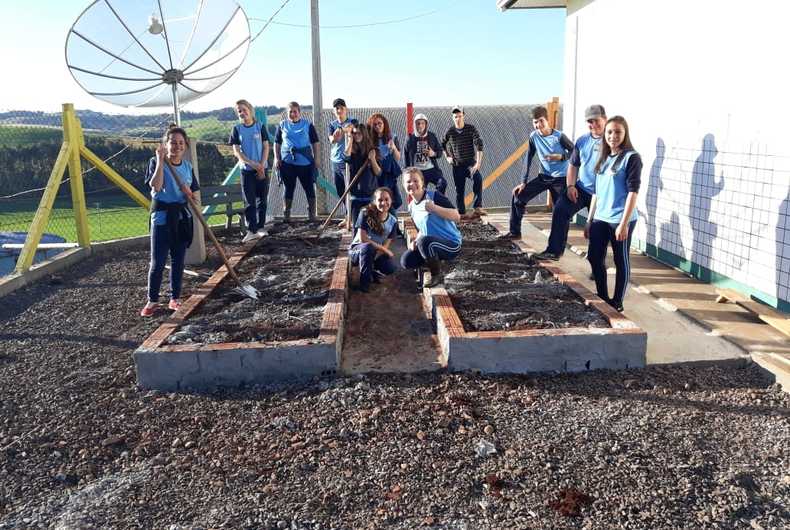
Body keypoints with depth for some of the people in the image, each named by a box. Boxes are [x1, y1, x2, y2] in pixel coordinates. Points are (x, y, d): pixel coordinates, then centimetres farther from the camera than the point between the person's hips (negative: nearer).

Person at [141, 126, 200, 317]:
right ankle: (152, 301, 10)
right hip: (162, 217, -4)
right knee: (158, 262, -2)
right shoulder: (156, 162, -5)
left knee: (178, 260, 10)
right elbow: (155, 186, -23)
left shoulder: (187, 166, 8)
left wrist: (189, 193, -11)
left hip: (182, 217, 4)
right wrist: (161, 161, -22)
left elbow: (195, 196, 12)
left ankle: (175, 298, 20)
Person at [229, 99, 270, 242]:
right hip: (246, 170, -1)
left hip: (262, 168, 1)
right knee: (249, 201, -4)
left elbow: (266, 147, 1)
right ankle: (251, 230, -3)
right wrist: (252, 163, -12)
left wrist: (261, 166, -11)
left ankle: (260, 228, 14)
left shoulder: (260, 126, 3)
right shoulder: (237, 129, 3)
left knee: (263, 200, 4)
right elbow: (236, 151, -2)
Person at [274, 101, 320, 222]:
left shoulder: (308, 125, 6)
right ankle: (286, 214, 15)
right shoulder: (282, 125, 10)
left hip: (305, 162, -1)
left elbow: (315, 143, 7)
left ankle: (311, 214, 11)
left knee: (309, 187, 1)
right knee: (289, 188, 7)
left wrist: (316, 160, 1)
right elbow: (277, 143, 15)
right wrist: (276, 158, 3)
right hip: (287, 162, 1)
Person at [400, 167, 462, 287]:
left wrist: (434, 208, -35)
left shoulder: (434, 196, -15)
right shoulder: (412, 207, 7)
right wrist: (415, 241, -2)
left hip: (452, 244, -7)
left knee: (425, 241, -35)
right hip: (431, 244, 7)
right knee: (406, 260, -7)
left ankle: (437, 276, -12)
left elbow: (456, 216, -24)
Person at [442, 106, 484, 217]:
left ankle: (478, 207, -30)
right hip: (457, 165, 2)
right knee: (459, 190, 3)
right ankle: (461, 214, 15)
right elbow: (443, 145, 20)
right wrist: (447, 157, 8)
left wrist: (478, 163, -24)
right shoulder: (450, 132, 1)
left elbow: (479, 145, -15)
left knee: (478, 178, -30)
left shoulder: (471, 129, -6)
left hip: (471, 163, -2)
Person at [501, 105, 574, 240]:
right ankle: (515, 232, 7)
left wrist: (560, 156, -26)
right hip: (543, 177, 4)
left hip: (560, 179, -4)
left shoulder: (559, 136, -17)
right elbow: (528, 159, -1)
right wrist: (523, 182, -3)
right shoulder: (534, 136, -6)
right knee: (518, 196, -3)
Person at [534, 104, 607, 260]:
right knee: (560, 210, -15)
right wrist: (570, 186, 1)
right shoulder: (582, 141, 7)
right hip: (581, 188, 4)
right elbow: (573, 165, 16)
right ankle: (554, 250, -9)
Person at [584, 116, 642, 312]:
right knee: (594, 259, 9)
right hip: (600, 219, 7)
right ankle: (602, 298, 25)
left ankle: (617, 302, 16)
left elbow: (632, 192, -13)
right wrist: (589, 220, 15)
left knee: (620, 261, 5)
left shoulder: (631, 158, -7)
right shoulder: (603, 159, 13)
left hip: (620, 220, -7)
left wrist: (624, 223, -19)